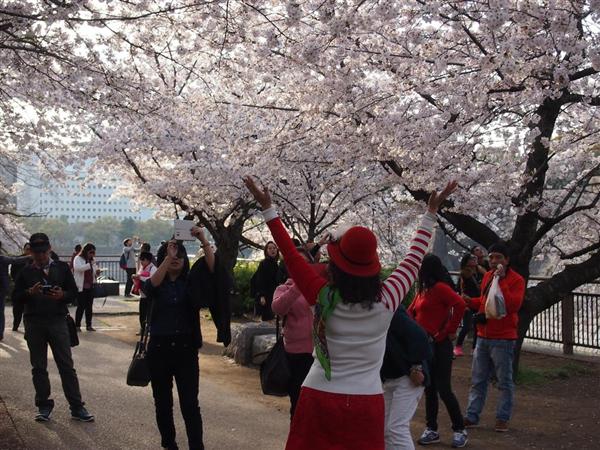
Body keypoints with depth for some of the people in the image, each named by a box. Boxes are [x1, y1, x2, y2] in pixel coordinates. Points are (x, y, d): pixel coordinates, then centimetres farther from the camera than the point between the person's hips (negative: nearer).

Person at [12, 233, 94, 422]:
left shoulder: (62, 267, 6)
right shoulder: (26, 271, 7)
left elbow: (74, 292, 5)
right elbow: (16, 295, 3)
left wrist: (62, 295, -16)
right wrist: (30, 292, -16)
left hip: (58, 320, -1)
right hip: (34, 322, 1)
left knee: (67, 365, -1)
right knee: (38, 367, 7)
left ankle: (77, 407, 2)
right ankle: (44, 406, 18)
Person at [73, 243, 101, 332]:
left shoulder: (91, 260, 15)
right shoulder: (78, 259, -5)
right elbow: (78, 268, -25)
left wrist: (97, 272, -1)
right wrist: (90, 265, -32)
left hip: (90, 287, 6)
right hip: (81, 287, -6)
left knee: (89, 307, 7)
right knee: (81, 307, -5)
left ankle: (89, 325, 14)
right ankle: (77, 325, 4)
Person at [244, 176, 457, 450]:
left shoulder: (323, 298, -12)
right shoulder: (386, 301, -9)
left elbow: (290, 256, -3)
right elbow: (413, 260, 4)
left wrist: (268, 210, 4)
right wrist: (431, 213, 14)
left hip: (319, 399, -1)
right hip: (367, 403, 1)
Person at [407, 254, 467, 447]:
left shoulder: (440, 287, -14)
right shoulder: (423, 289, 12)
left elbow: (460, 304, -28)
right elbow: (412, 312, 19)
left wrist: (449, 331, -21)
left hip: (439, 345, -8)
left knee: (444, 389, -3)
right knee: (429, 388, 12)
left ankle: (459, 430, 12)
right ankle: (432, 430, 21)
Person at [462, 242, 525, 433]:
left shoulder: (516, 280, -9)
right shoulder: (487, 276, 13)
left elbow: (513, 305, -24)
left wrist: (501, 281, -26)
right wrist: (470, 301, 6)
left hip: (503, 339, -7)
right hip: (483, 336, 7)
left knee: (504, 381, 3)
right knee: (478, 380, 11)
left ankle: (503, 419, 12)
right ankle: (472, 416, 18)